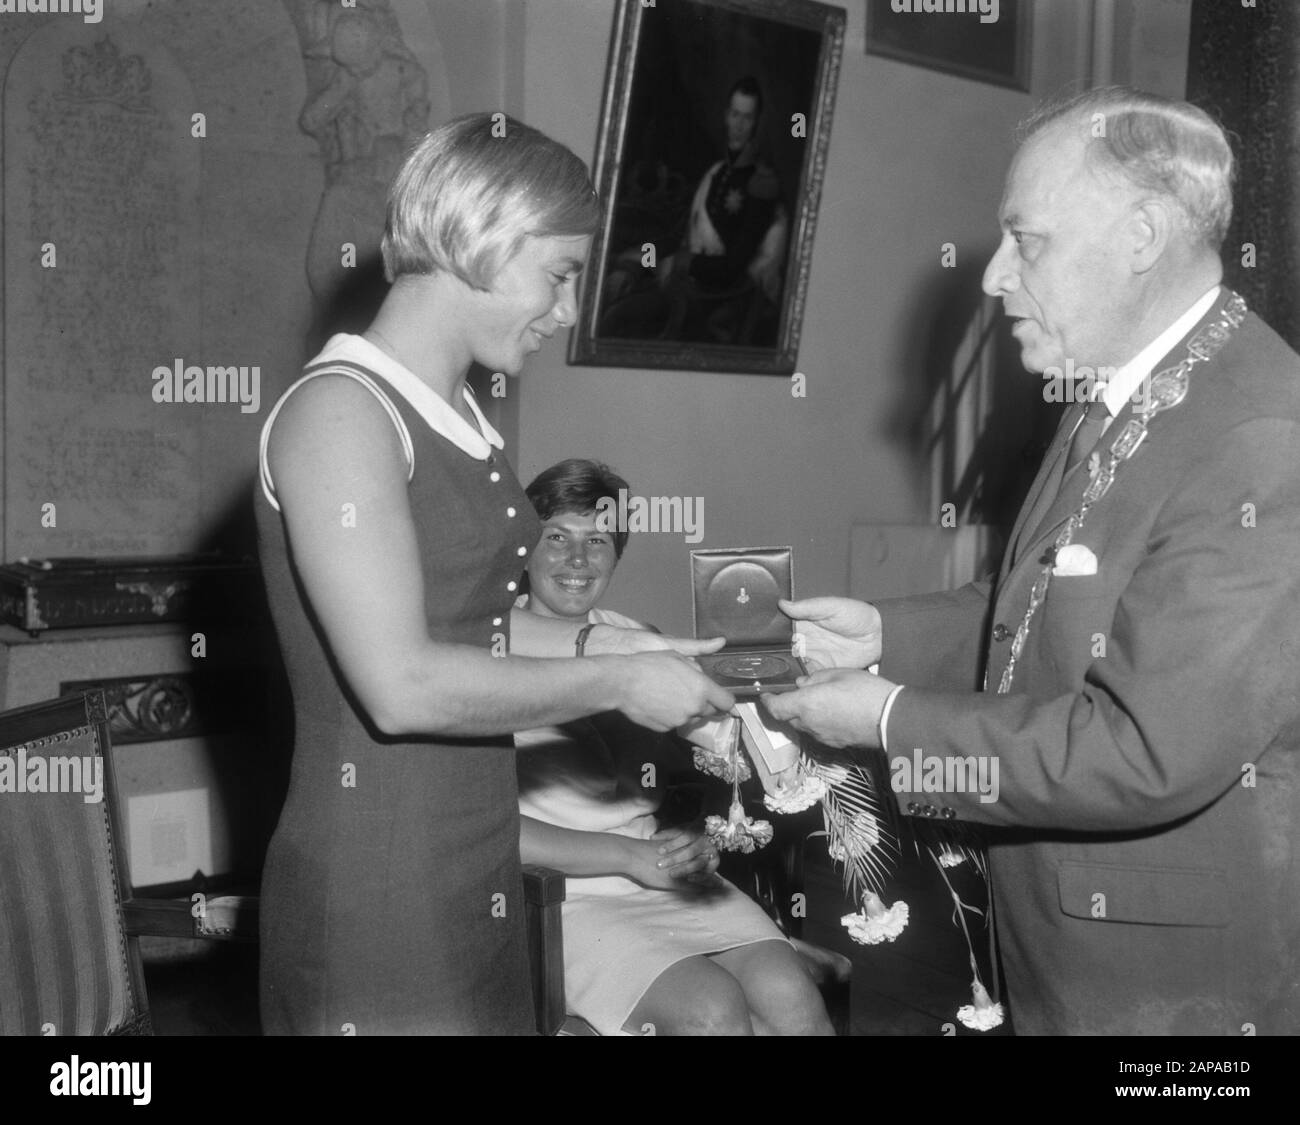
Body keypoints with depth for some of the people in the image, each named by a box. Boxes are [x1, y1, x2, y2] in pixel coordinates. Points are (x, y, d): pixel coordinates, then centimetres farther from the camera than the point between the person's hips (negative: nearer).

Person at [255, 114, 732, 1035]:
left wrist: (603, 642, 2)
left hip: (478, 879, 8)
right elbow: (402, 686, -23)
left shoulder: (457, 416, 11)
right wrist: (618, 683, -15)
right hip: (375, 892, -8)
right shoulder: (339, 410, -16)